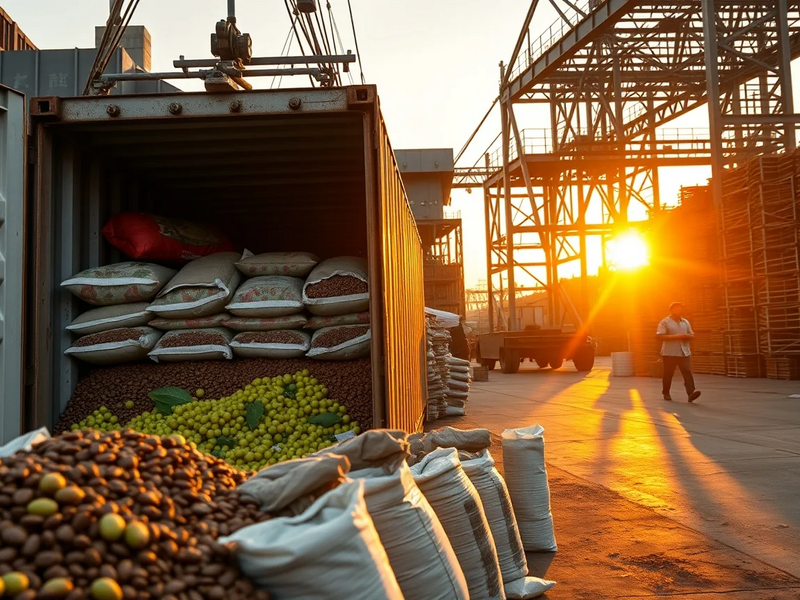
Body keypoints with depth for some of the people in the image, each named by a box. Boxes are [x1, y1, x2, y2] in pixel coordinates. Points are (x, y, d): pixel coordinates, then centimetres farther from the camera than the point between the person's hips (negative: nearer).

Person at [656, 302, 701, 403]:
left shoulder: (685, 322, 14)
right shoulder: (665, 322, -4)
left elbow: (692, 335, 18)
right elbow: (659, 336, -14)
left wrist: (687, 336, -7)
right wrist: (675, 336, -19)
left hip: (685, 352, 4)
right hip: (670, 353, -4)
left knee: (687, 372, -10)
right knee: (668, 374, 5)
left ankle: (691, 393, -19)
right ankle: (666, 393, 20)